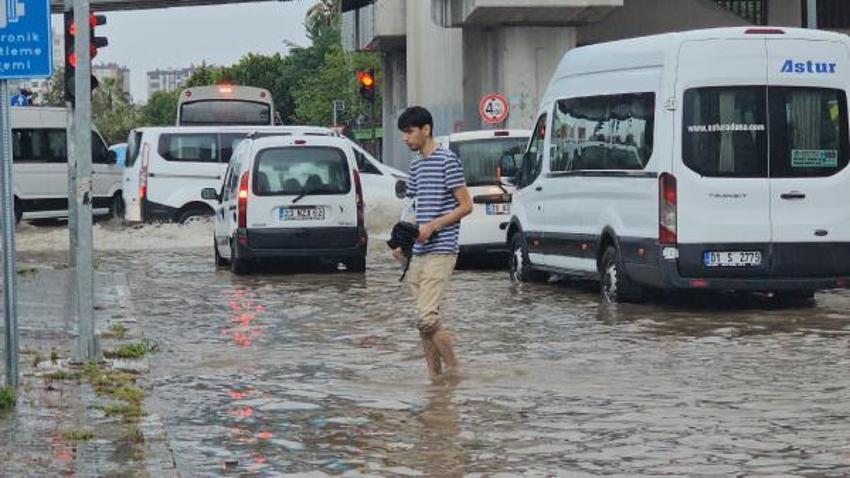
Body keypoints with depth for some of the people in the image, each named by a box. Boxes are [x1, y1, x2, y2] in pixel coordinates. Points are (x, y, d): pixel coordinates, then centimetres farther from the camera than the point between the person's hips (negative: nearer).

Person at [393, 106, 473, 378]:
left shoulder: (447, 160, -7)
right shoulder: (416, 166, 17)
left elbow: (465, 206, -9)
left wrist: (432, 226, -18)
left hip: (440, 251, -9)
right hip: (418, 254, 9)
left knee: (427, 318, -17)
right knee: (425, 319, 7)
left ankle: (454, 373, -5)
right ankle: (435, 378, 11)